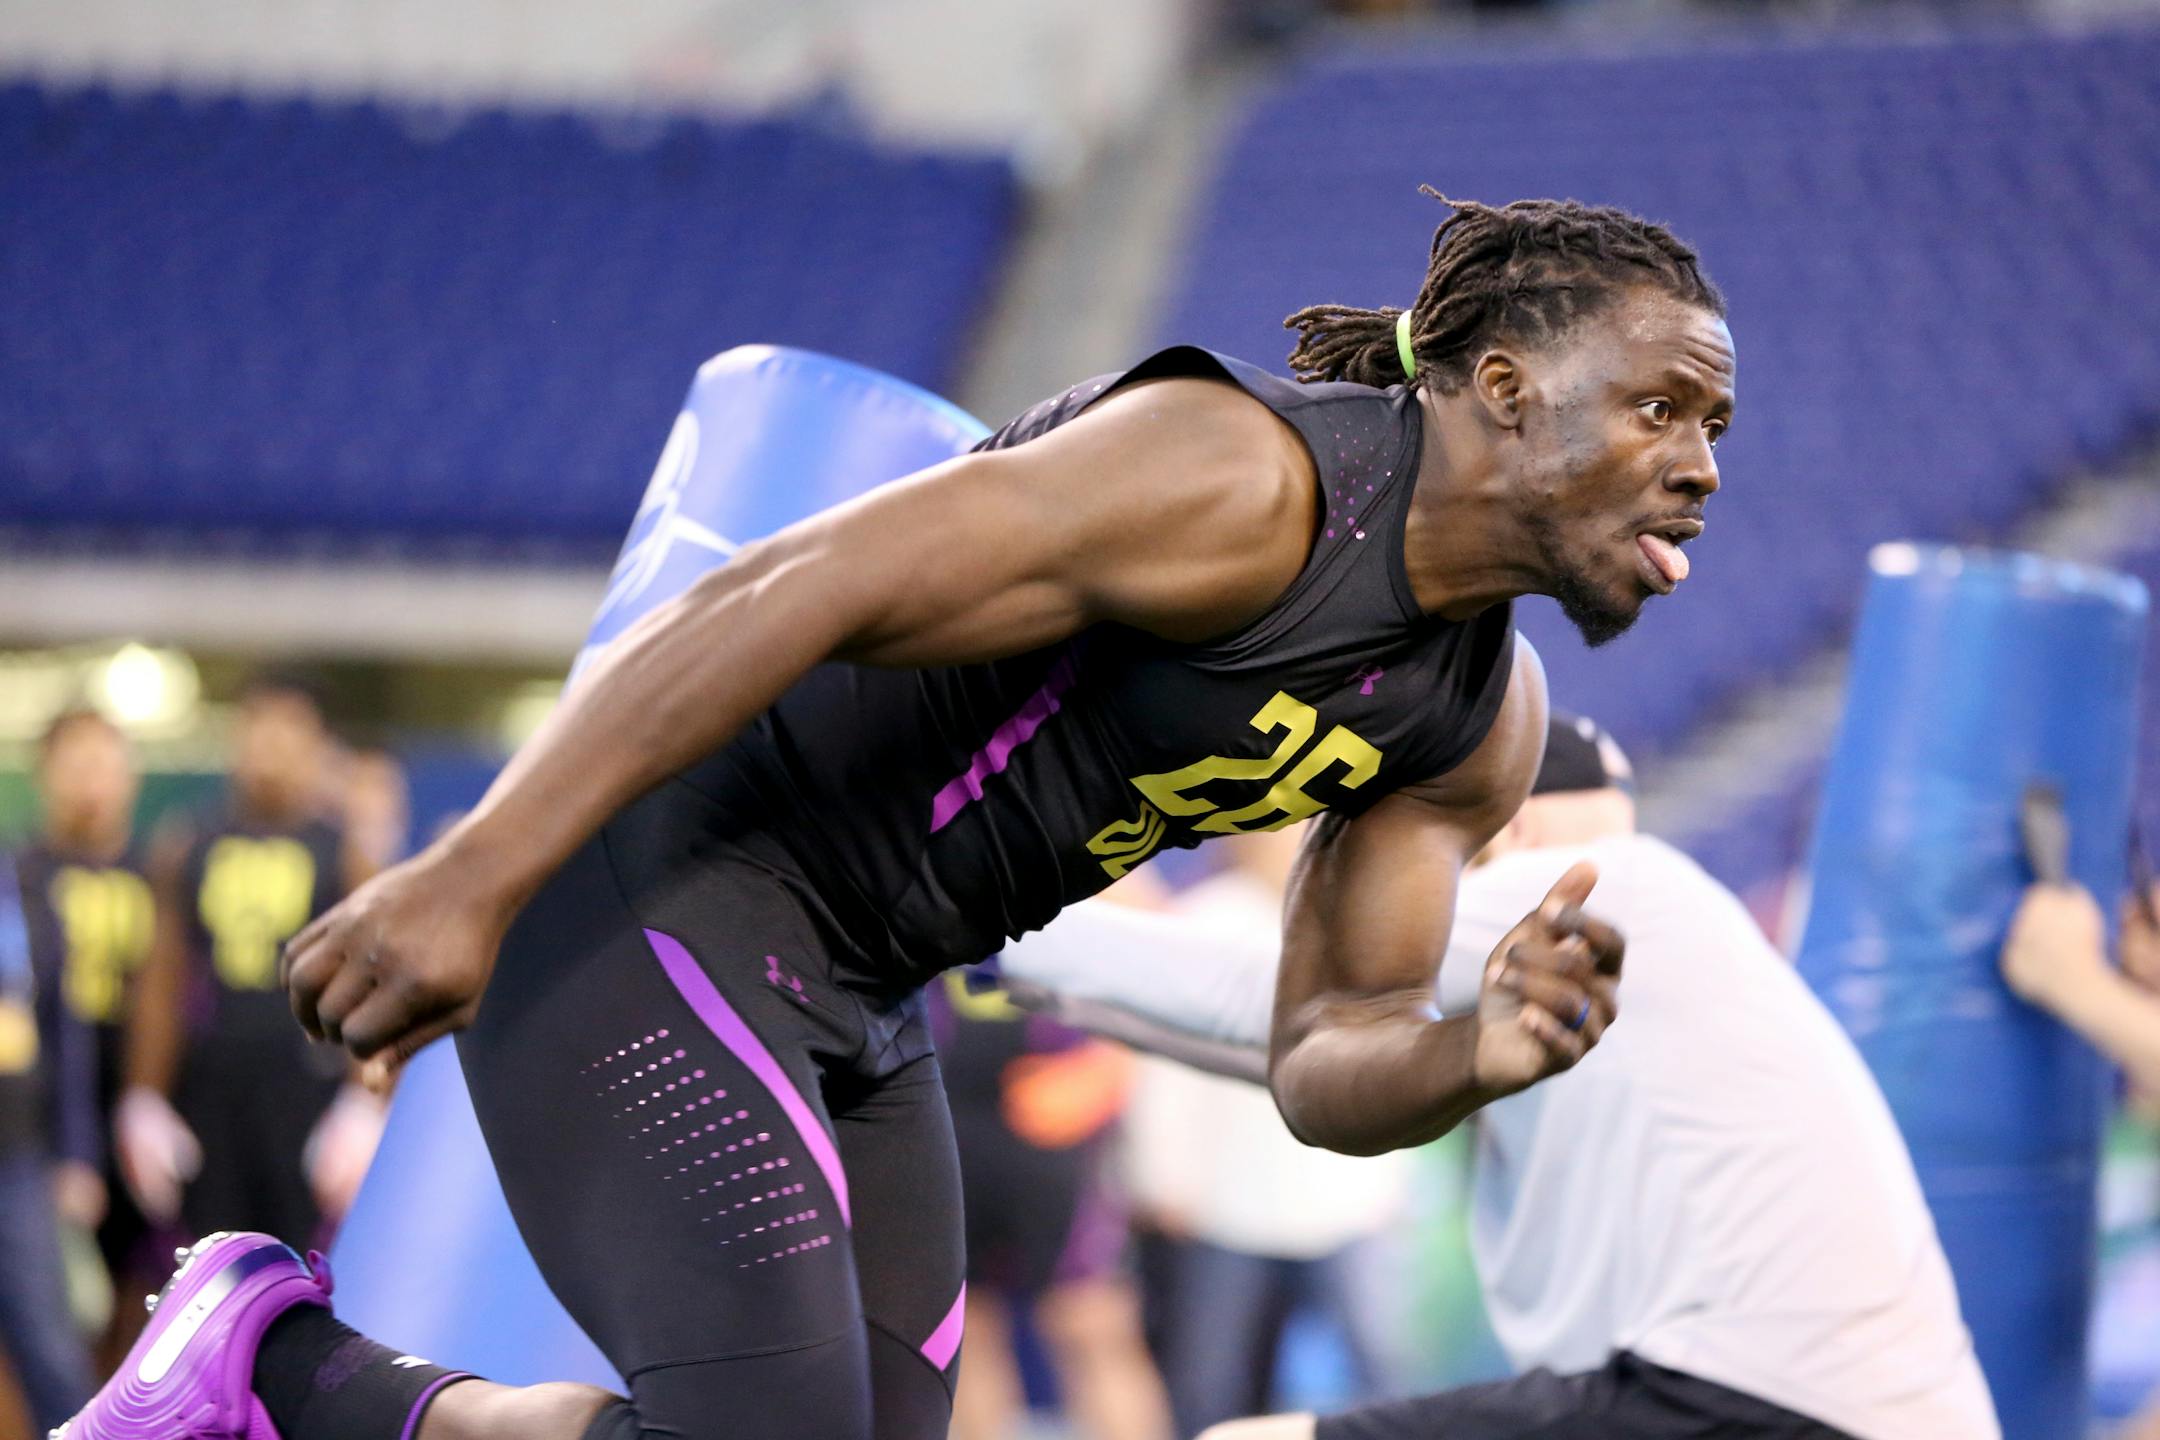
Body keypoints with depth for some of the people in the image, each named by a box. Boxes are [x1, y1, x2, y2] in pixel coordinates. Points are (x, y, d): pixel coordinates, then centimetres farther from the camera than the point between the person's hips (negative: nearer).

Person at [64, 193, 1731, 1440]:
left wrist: (1482, 1055, -16)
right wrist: (469, 877, -31)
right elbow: (782, 594, -27)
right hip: (644, 879, -9)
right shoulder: (1236, 470, -21)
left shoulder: (1484, 722, 6)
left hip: (848, 998, 9)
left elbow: (1326, 1069, 8)